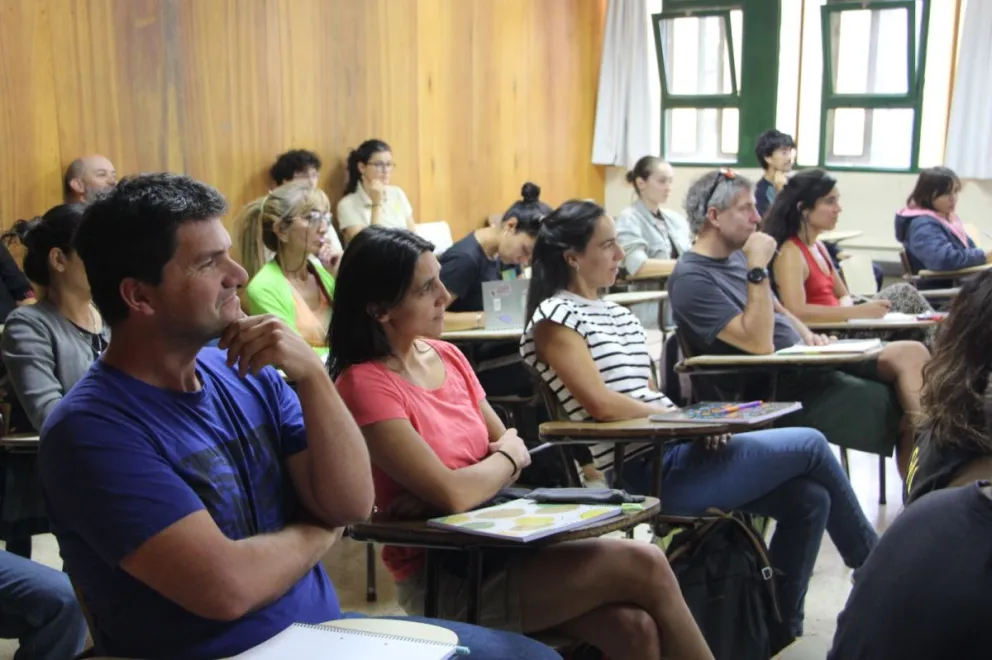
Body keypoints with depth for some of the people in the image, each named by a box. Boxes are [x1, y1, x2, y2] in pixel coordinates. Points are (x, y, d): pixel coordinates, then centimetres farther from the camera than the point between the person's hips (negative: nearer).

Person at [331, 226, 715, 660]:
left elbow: (511, 446, 10)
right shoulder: (364, 384, -16)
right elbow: (452, 494, -23)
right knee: (643, 565, -16)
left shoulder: (447, 356, 7)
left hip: (491, 539, 6)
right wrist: (507, 457, -3)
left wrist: (454, 488, -10)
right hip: (441, 577, -6)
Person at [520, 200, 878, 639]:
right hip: (639, 471, -8)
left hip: (671, 451, 8)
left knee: (809, 499, 0)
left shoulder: (620, 315, 17)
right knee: (810, 445, -3)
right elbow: (602, 405, -18)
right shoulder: (554, 317, -8)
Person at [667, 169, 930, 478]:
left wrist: (809, 337, 5)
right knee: (900, 406, -16)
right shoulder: (691, 279, -15)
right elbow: (760, 344, -23)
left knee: (912, 353, -8)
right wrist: (758, 269, -22)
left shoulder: (736, 256, 14)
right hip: (779, 388, -9)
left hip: (805, 361, 9)